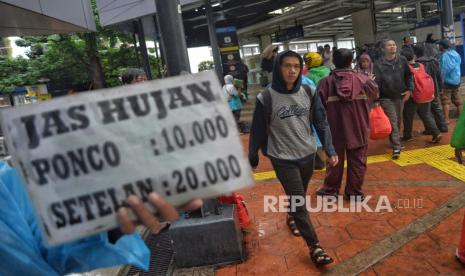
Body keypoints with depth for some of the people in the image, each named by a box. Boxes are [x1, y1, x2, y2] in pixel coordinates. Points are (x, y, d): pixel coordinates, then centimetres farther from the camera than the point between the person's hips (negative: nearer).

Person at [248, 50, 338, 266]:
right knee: (298, 201, -2)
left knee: (298, 196, 21)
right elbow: (258, 131, -6)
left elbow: (321, 123, 1)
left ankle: (291, 217, 51)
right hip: (283, 159, -4)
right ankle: (314, 247, 11)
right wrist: (252, 159, 1)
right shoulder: (266, 98, -14)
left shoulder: (309, 93, -3)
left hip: (307, 155, 4)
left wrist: (330, 150, -4)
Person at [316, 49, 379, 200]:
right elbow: (375, 94, 10)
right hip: (358, 129, 0)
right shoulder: (363, 79, -8)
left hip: (335, 129, 0)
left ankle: (330, 190, 28)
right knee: (357, 161, 13)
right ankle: (354, 192, 22)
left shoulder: (326, 82, -13)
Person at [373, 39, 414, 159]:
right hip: (386, 97, -4)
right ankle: (396, 148, -3)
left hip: (399, 96, 4)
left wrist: (409, 89, 1)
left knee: (398, 121, 14)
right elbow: (376, 82, -14)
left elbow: (408, 75, 11)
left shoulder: (402, 60, 2)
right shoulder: (379, 64, -9)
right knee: (393, 122, -7)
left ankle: (395, 143, 32)